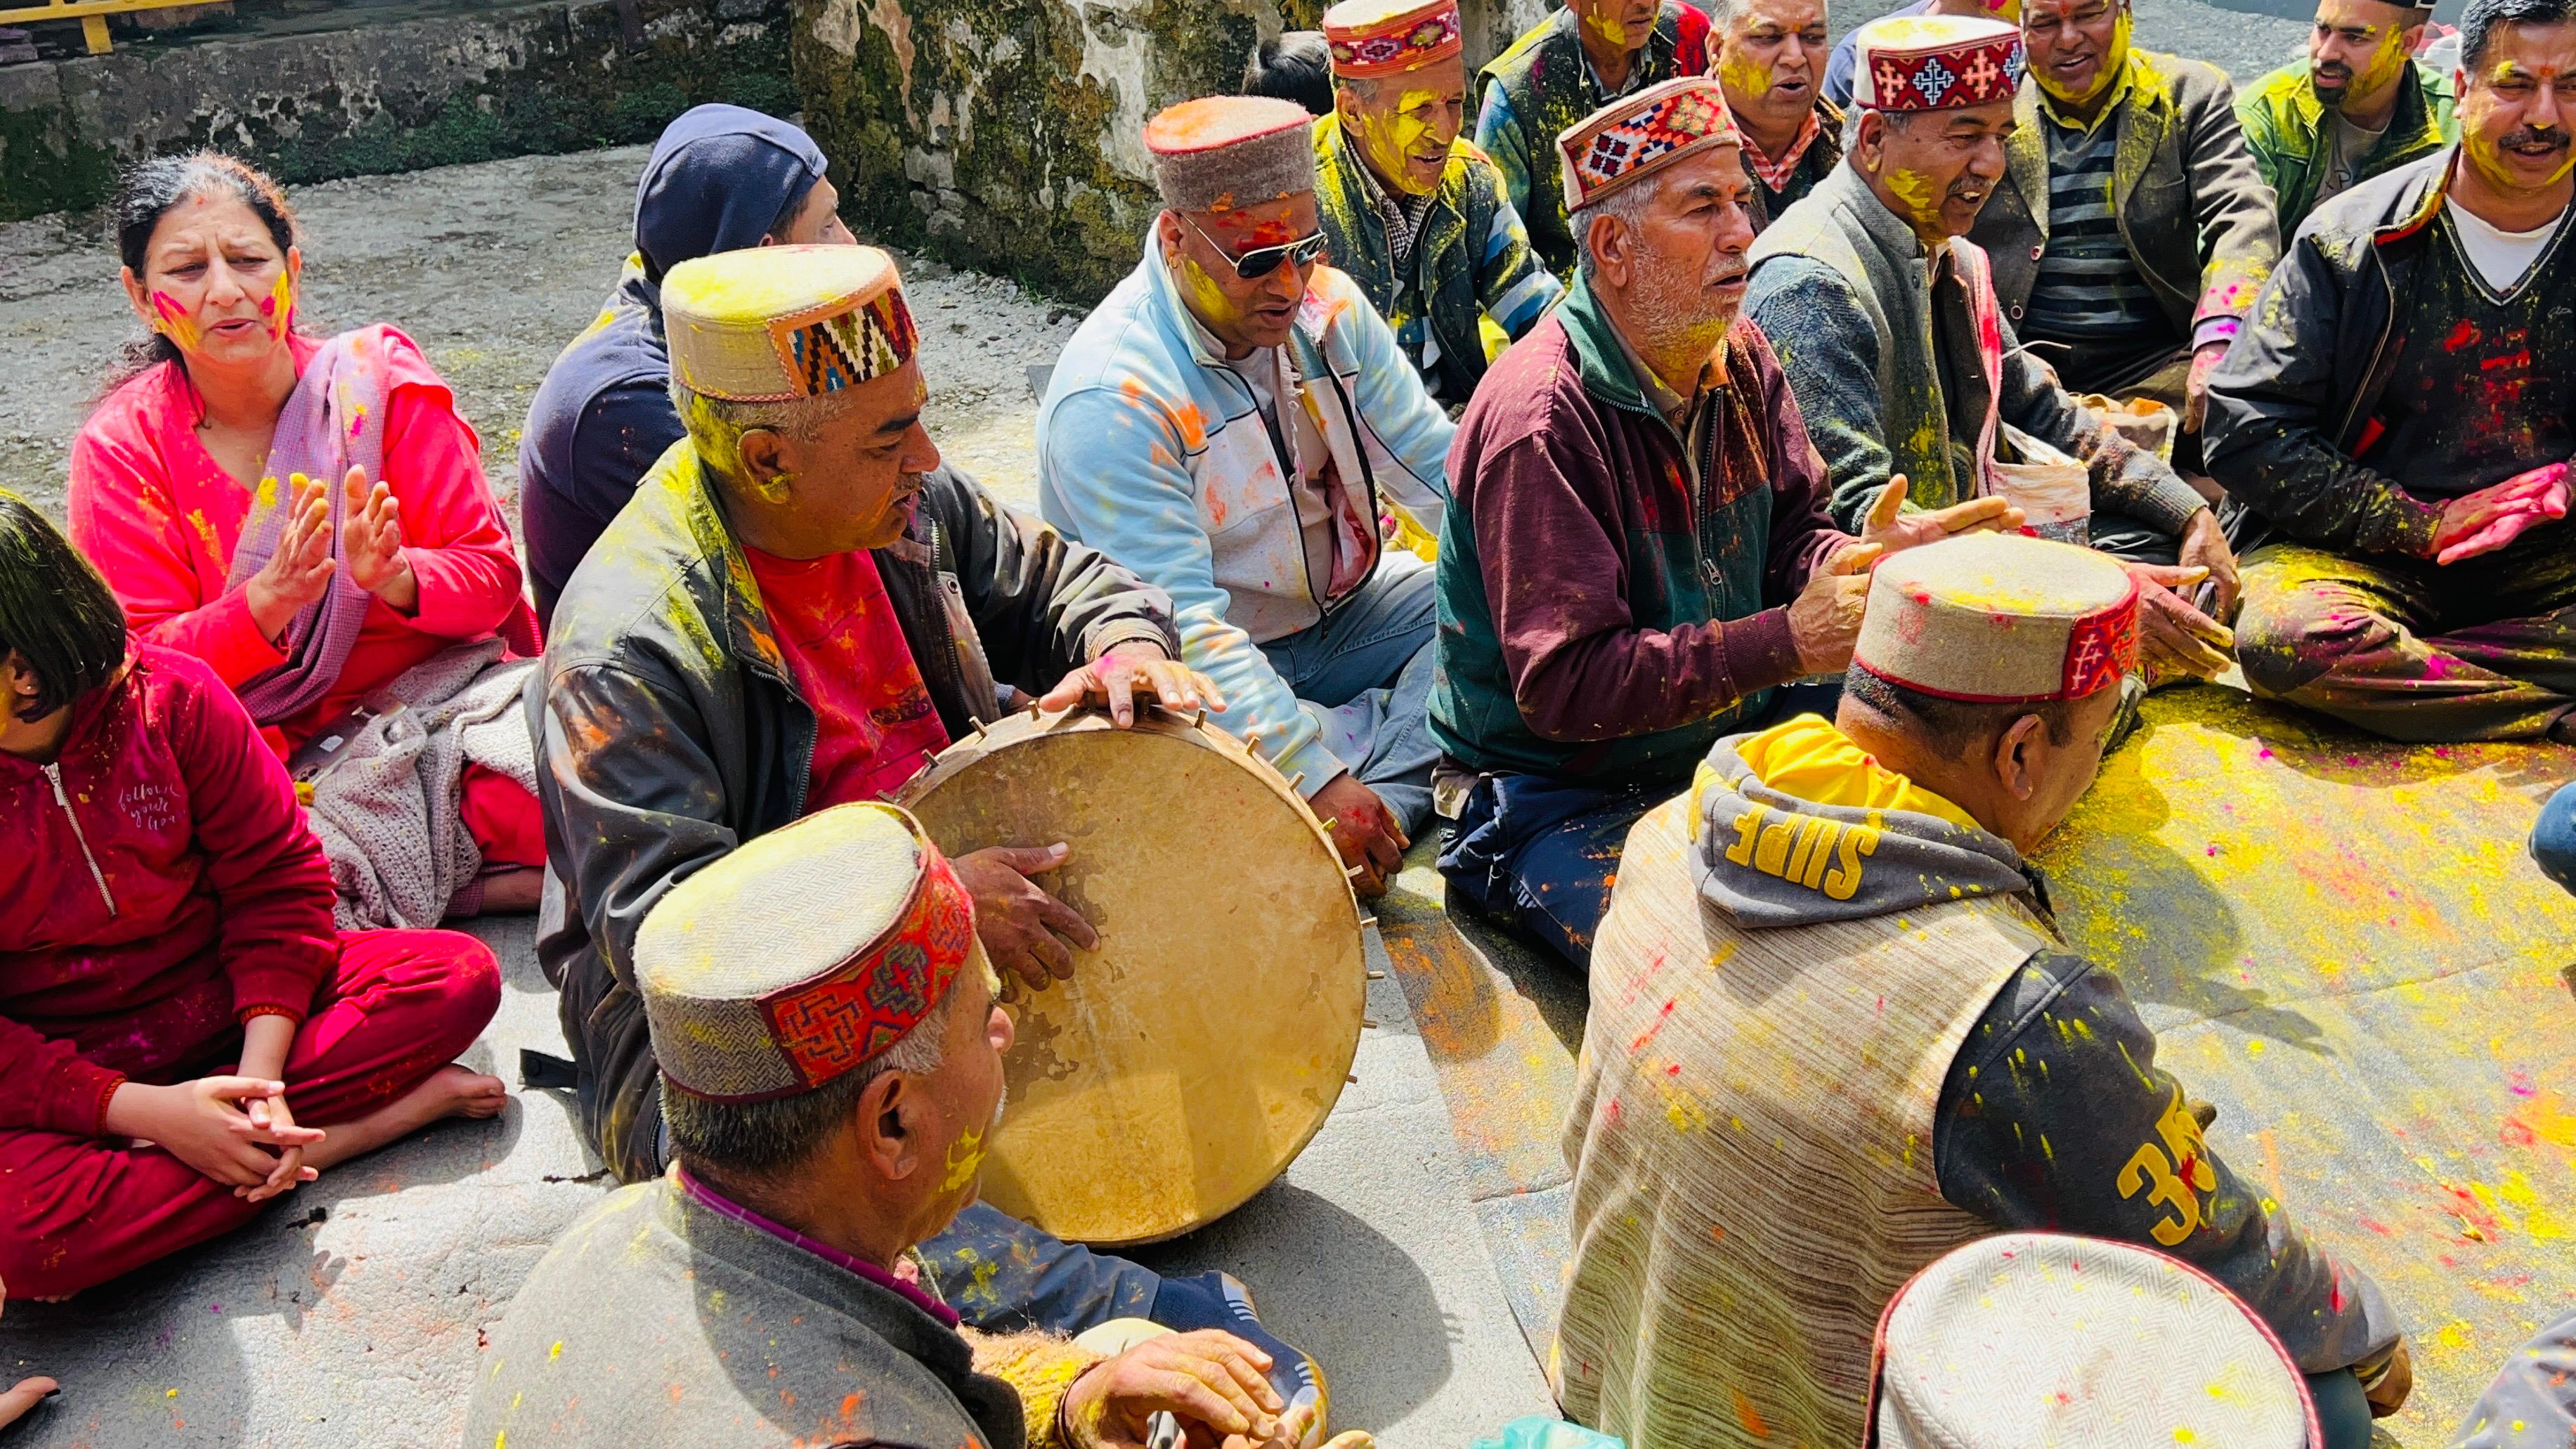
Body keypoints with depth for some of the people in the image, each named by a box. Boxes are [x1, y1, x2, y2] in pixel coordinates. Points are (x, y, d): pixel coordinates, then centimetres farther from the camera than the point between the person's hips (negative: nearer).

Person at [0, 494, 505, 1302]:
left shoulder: (172, 695, -7)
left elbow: (277, 878, -4)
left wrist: (260, 1073, -17)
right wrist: (145, 1112, -26)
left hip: (228, 1002, 2)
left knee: (459, 975, -18)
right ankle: (391, 1111, -25)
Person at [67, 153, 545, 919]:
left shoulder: (380, 378, -1)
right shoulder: (121, 447, -1)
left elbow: (491, 577, -4)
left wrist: (396, 577, -27)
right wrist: (267, 602, -25)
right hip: (262, 753, 1)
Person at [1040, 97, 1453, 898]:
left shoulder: (1325, 307, -5)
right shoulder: (1113, 396, -27)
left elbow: (1440, 469, -3)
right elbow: (1179, 624, -31)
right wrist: (1314, 776, -38)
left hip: (1340, 610, 7)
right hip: (1207, 674, -7)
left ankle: (1382, 803, -21)